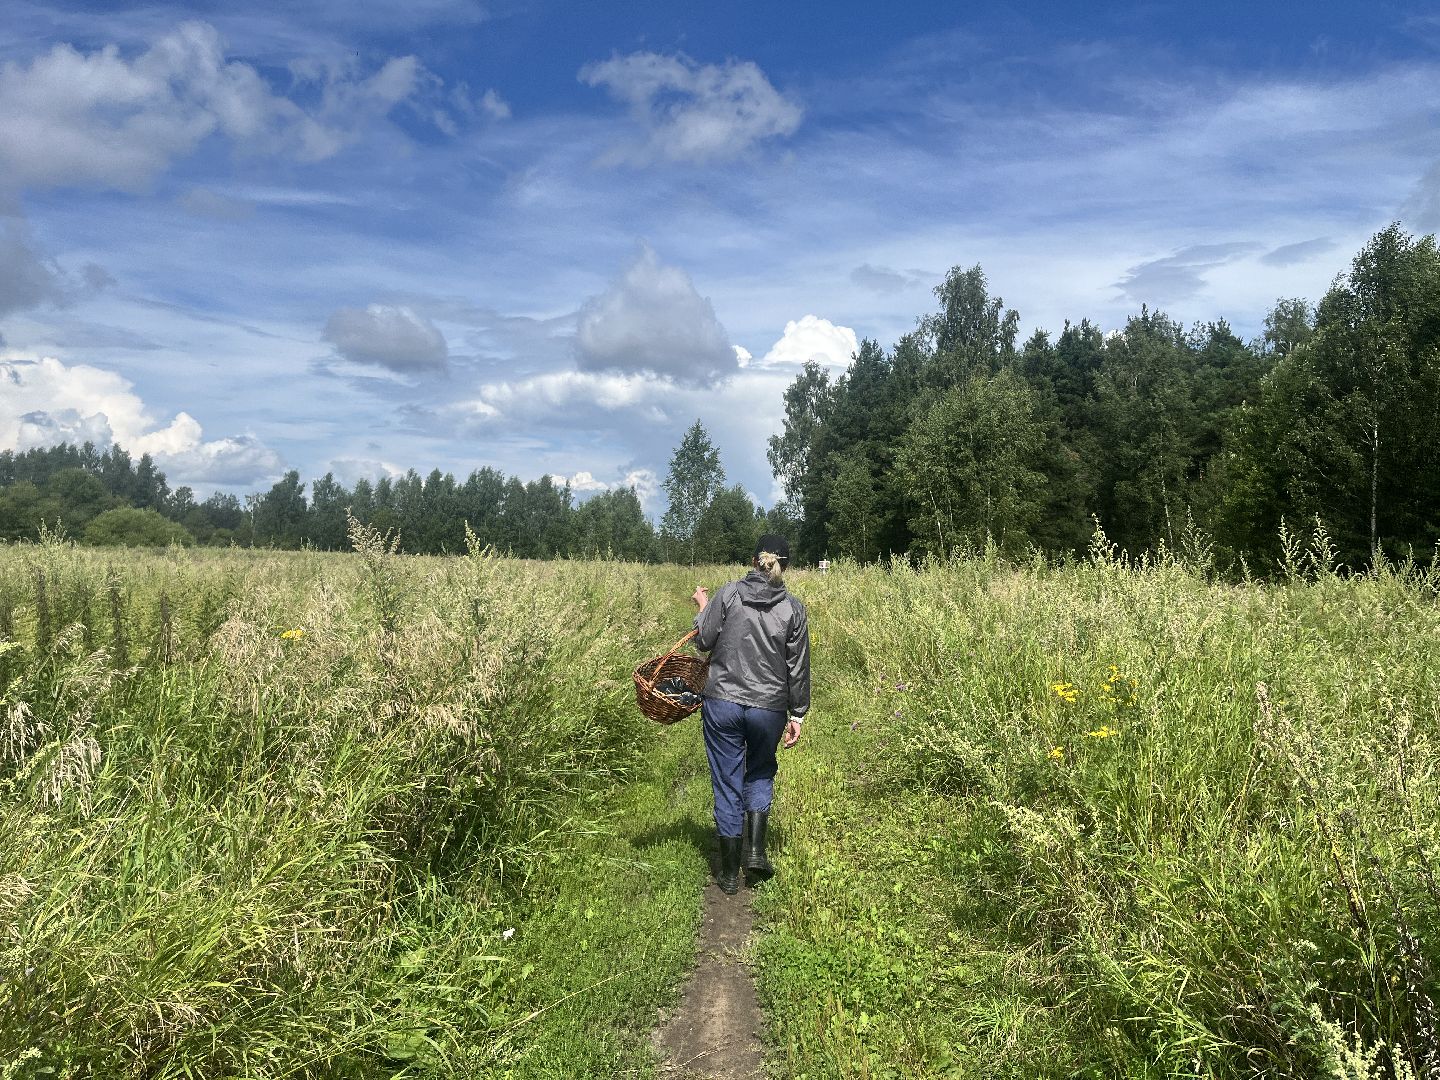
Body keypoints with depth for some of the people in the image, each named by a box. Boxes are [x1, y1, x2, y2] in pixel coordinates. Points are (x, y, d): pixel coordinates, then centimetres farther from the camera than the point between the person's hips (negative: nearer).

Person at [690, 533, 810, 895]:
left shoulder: (729, 593, -6)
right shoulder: (793, 609, -3)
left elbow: (704, 641, -1)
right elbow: (798, 668, 0)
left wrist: (703, 609, 16)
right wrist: (797, 715, 8)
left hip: (722, 703, 0)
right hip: (769, 708, 1)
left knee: (727, 784, 10)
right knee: (760, 774, 25)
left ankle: (729, 873, 18)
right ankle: (755, 851, 10)